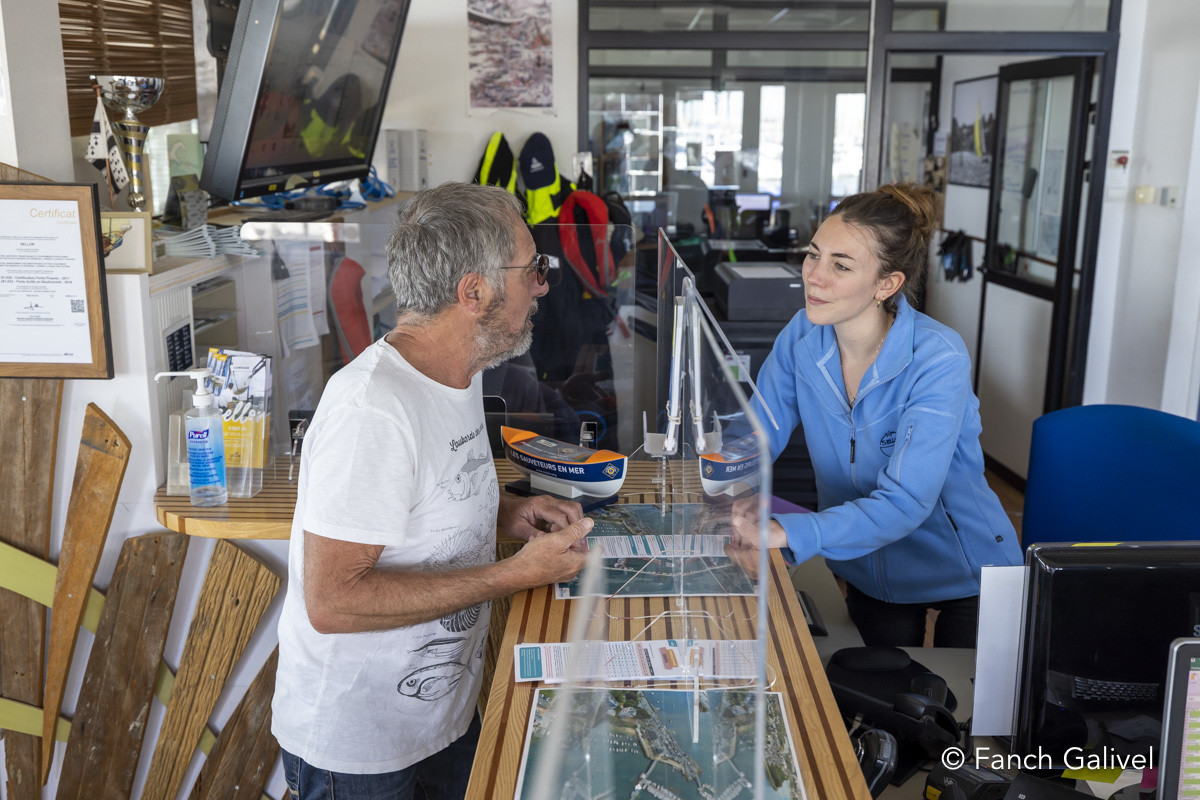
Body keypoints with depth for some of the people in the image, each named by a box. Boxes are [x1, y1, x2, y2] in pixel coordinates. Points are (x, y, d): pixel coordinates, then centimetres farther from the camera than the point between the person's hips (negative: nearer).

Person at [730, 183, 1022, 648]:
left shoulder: (938, 360, -29)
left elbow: (906, 503, -36)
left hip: (964, 575, -4)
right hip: (866, 571, 4)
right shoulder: (802, 337, -13)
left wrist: (786, 532, -48)